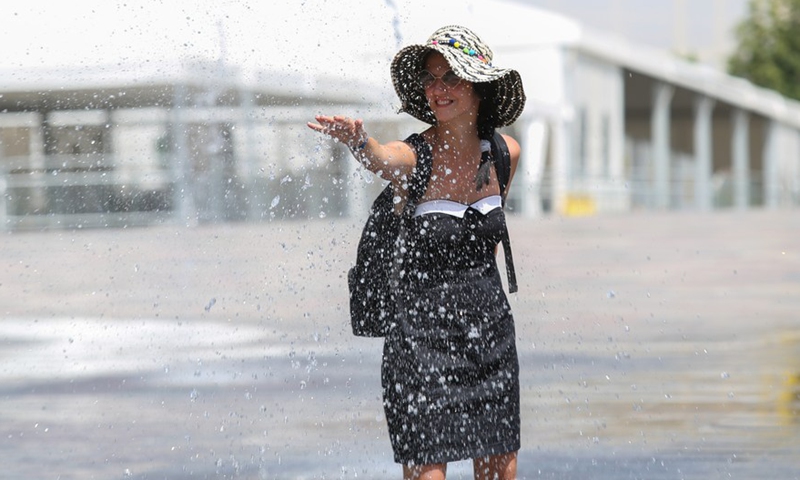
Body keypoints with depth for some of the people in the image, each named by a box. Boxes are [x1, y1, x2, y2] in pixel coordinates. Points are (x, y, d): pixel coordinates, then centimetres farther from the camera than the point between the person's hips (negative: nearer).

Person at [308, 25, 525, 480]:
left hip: (490, 332, 4)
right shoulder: (413, 156, -14)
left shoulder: (504, 153, 1)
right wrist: (358, 140, -60)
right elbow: (381, 158, -39)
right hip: (422, 335, -4)